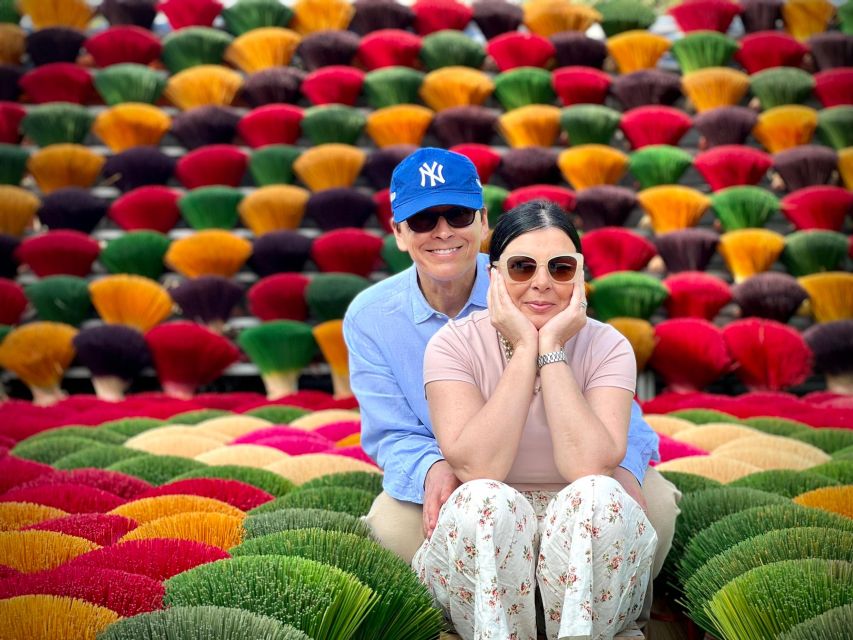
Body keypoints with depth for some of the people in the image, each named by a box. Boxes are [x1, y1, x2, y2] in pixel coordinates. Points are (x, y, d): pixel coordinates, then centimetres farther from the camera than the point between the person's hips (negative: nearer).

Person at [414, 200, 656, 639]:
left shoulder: (606, 347, -5)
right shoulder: (455, 344, -6)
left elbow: (591, 467, -22)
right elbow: (477, 468, -22)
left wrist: (551, 351, -19)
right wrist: (525, 350, -20)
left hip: (584, 536, 1)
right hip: (483, 541, 0)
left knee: (595, 496, -30)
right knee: (487, 502, -32)